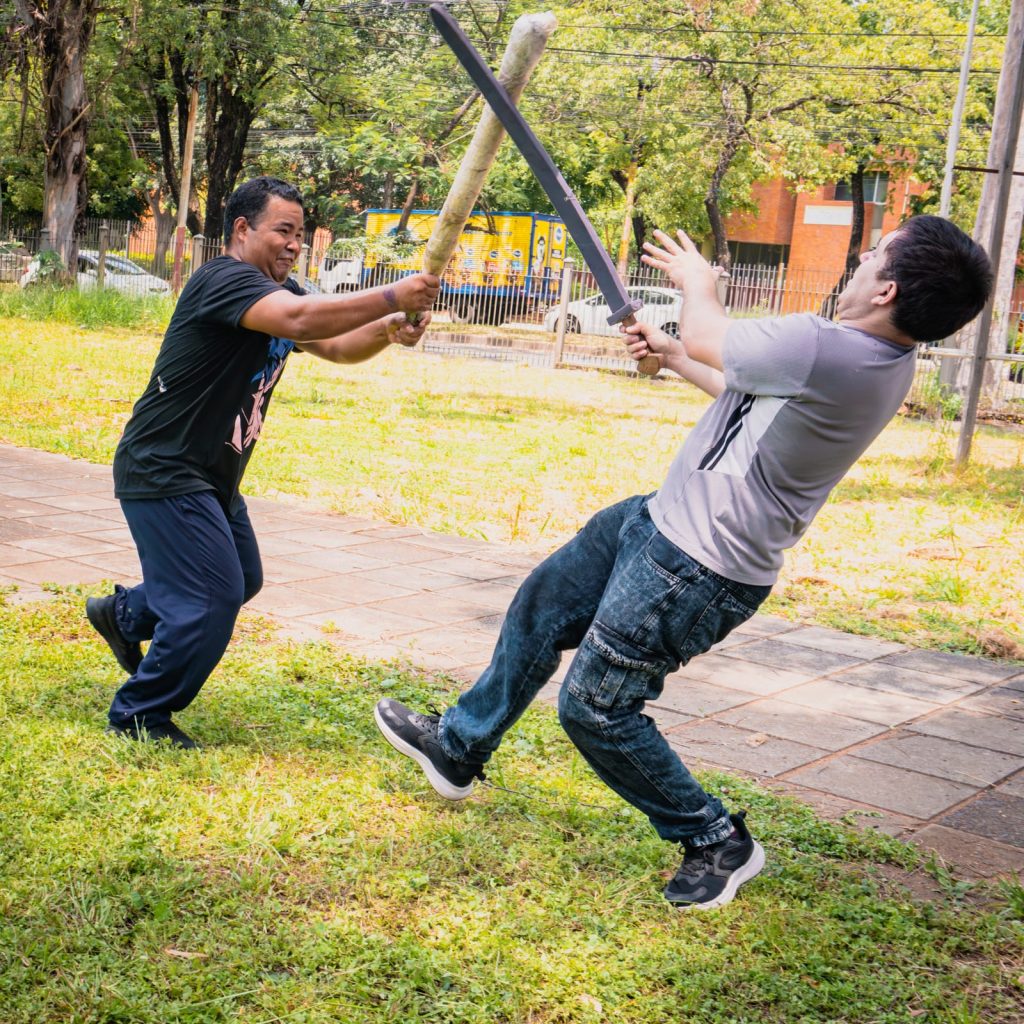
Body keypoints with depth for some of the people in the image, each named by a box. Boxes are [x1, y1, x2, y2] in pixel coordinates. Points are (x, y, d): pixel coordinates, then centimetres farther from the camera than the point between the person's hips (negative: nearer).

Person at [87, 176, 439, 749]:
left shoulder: (281, 291, 9)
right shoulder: (226, 281, -21)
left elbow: (336, 346, 8)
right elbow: (299, 320, -38)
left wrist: (387, 331, -13)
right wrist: (392, 297, -38)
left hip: (212, 477, 10)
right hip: (164, 472, -10)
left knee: (241, 579, 21)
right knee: (213, 597, -11)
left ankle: (125, 615, 41)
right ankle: (139, 715, 6)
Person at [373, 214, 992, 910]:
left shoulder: (828, 350, -32)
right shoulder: (885, 358, 0)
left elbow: (707, 337, -11)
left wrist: (697, 280, 10)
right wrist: (670, 355, 26)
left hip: (698, 571, -10)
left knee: (596, 704, -1)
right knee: (541, 605, 19)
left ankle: (718, 842, 17)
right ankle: (459, 749, 37)